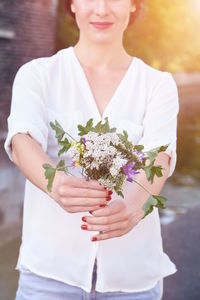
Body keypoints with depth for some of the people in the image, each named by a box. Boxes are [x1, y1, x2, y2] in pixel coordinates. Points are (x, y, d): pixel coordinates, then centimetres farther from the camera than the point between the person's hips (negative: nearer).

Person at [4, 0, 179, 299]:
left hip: (133, 273, 1)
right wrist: (58, 185, -41)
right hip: (50, 268, -1)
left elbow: (158, 158, -16)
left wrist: (134, 207, -38)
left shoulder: (158, 84, 1)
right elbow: (23, 142, -19)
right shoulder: (36, 75, -1)